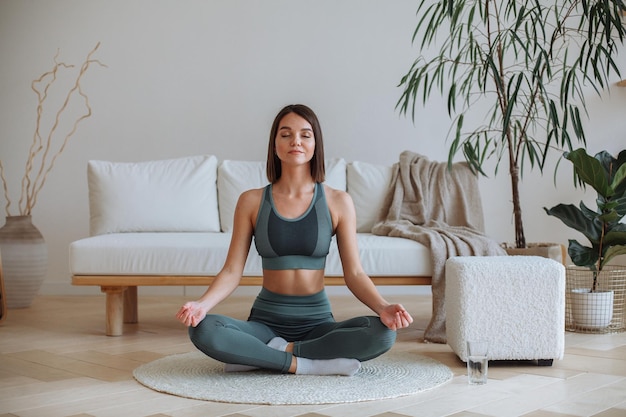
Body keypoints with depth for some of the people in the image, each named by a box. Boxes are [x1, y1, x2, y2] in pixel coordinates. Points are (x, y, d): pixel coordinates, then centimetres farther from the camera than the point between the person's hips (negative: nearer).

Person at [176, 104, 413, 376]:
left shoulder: (338, 202, -1)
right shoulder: (251, 201, 0)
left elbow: (354, 273, -4)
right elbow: (232, 271, -3)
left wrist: (383, 307, -23)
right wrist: (202, 304, -22)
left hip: (317, 322, 1)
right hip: (265, 320, -1)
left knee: (383, 333, -29)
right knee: (203, 330, -30)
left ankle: (264, 355, -18)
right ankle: (305, 363, -20)